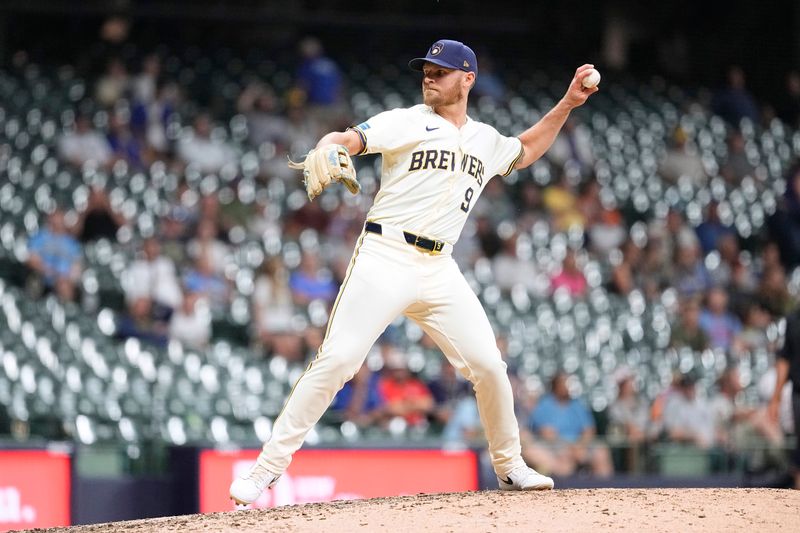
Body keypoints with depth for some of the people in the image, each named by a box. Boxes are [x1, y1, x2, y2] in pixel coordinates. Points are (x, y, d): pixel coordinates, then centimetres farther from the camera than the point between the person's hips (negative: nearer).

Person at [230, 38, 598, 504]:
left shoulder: (486, 141, 18)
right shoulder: (407, 122, 2)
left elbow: (526, 151, 38)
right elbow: (347, 138, -13)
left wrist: (567, 105, 30)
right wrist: (325, 151, -37)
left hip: (439, 269, 5)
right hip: (385, 258, -5)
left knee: (489, 366, 1)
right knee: (337, 360, -16)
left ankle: (510, 466, 23)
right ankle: (267, 468, -13)